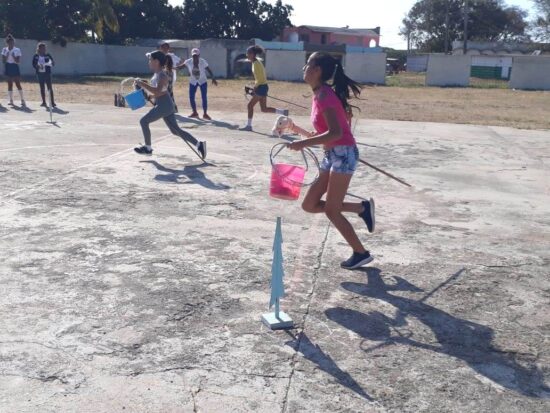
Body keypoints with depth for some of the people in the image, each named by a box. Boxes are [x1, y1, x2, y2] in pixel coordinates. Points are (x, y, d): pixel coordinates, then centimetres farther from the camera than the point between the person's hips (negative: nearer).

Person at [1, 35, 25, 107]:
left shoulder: (17, 50, -4)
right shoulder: (4, 50, 4)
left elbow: (18, 61, -9)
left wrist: (13, 56, -21)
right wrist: (7, 55, -13)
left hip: (15, 67, -3)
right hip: (8, 68, 3)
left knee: (18, 84, -6)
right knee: (10, 85, 5)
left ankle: (22, 100, -1)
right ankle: (11, 100, 10)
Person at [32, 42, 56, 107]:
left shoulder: (48, 55, -1)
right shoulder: (35, 56, 3)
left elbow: (53, 64, -4)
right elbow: (33, 65, 3)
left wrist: (52, 63, -27)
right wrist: (37, 66, -18)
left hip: (47, 73, -2)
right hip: (40, 74, 2)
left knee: (49, 87, -5)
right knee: (42, 88, 7)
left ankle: (52, 102, -4)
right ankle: (44, 102, 14)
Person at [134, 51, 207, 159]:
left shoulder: (162, 75, -16)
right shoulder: (156, 73, 12)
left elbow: (157, 91, -32)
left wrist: (143, 84, -27)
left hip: (164, 106, -10)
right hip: (166, 105, 10)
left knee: (144, 121, 0)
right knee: (175, 130, 10)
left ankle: (148, 148, 12)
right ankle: (199, 144, 7)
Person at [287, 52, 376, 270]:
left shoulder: (324, 95, -16)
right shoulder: (320, 94, 12)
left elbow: (335, 133, -27)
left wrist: (303, 143, -25)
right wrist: (300, 131, 14)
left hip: (343, 154, -9)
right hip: (331, 155, 9)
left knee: (331, 210, -2)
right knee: (309, 205, 9)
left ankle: (361, 253, 14)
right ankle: (362, 207, 18)